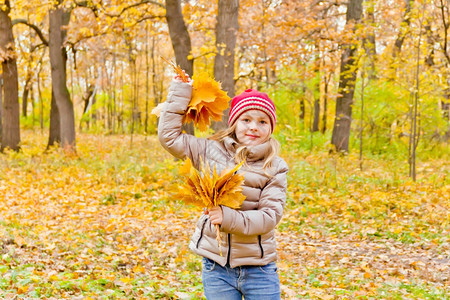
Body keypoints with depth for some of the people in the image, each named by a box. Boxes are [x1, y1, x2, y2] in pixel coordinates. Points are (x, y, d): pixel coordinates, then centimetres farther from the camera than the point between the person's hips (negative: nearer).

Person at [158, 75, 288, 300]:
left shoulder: (275, 167, -3)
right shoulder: (211, 151, 2)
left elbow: (270, 215, -11)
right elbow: (168, 135, 1)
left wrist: (230, 217, -25)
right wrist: (180, 91, 2)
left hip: (258, 269, -1)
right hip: (216, 266, 1)